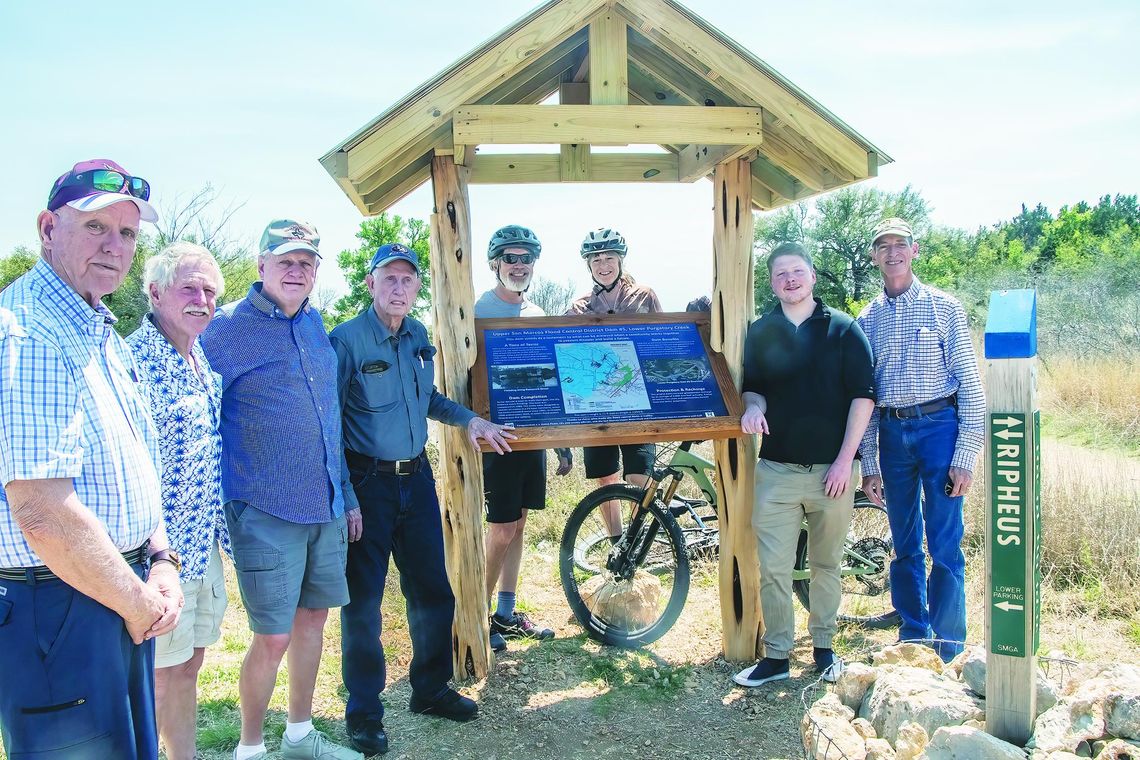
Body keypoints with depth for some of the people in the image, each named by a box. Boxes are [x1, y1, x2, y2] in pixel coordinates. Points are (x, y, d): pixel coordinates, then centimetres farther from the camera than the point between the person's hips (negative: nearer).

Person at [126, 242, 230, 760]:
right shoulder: (132, 359, -18)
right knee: (159, 677, 5)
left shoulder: (204, 362, 9)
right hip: (160, 551, -8)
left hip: (204, 544, 8)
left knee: (189, 665, 20)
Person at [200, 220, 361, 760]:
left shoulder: (315, 324, 11)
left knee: (312, 616, 16)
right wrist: (219, 505, -8)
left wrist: (346, 496, 18)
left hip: (326, 506, 6)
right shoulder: (228, 327, -7)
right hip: (266, 512, -6)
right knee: (273, 637, -1)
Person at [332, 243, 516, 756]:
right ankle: (364, 713, 22)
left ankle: (430, 690, 34)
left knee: (433, 592, 14)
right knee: (363, 602, 4)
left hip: (417, 478, 6)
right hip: (367, 484, -6)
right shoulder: (346, 340, -13)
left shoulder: (418, 336, 7)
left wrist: (468, 419, 8)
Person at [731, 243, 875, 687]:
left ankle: (823, 646, 27)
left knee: (826, 564, 11)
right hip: (776, 469, 2)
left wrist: (845, 460, -8)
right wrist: (754, 406, -10)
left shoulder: (843, 329, 1)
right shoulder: (761, 333, 8)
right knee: (772, 568, -1)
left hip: (832, 470, -1)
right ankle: (776, 655, 11)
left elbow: (863, 395, -2)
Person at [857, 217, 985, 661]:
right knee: (904, 547, 11)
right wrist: (868, 463, 6)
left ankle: (948, 653, 10)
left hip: (939, 426, -3)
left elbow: (969, 383, -3)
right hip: (892, 433, 3)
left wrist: (966, 455, -10)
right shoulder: (868, 319, 10)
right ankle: (912, 641, 24)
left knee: (945, 548, -3)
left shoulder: (944, 307, 1)